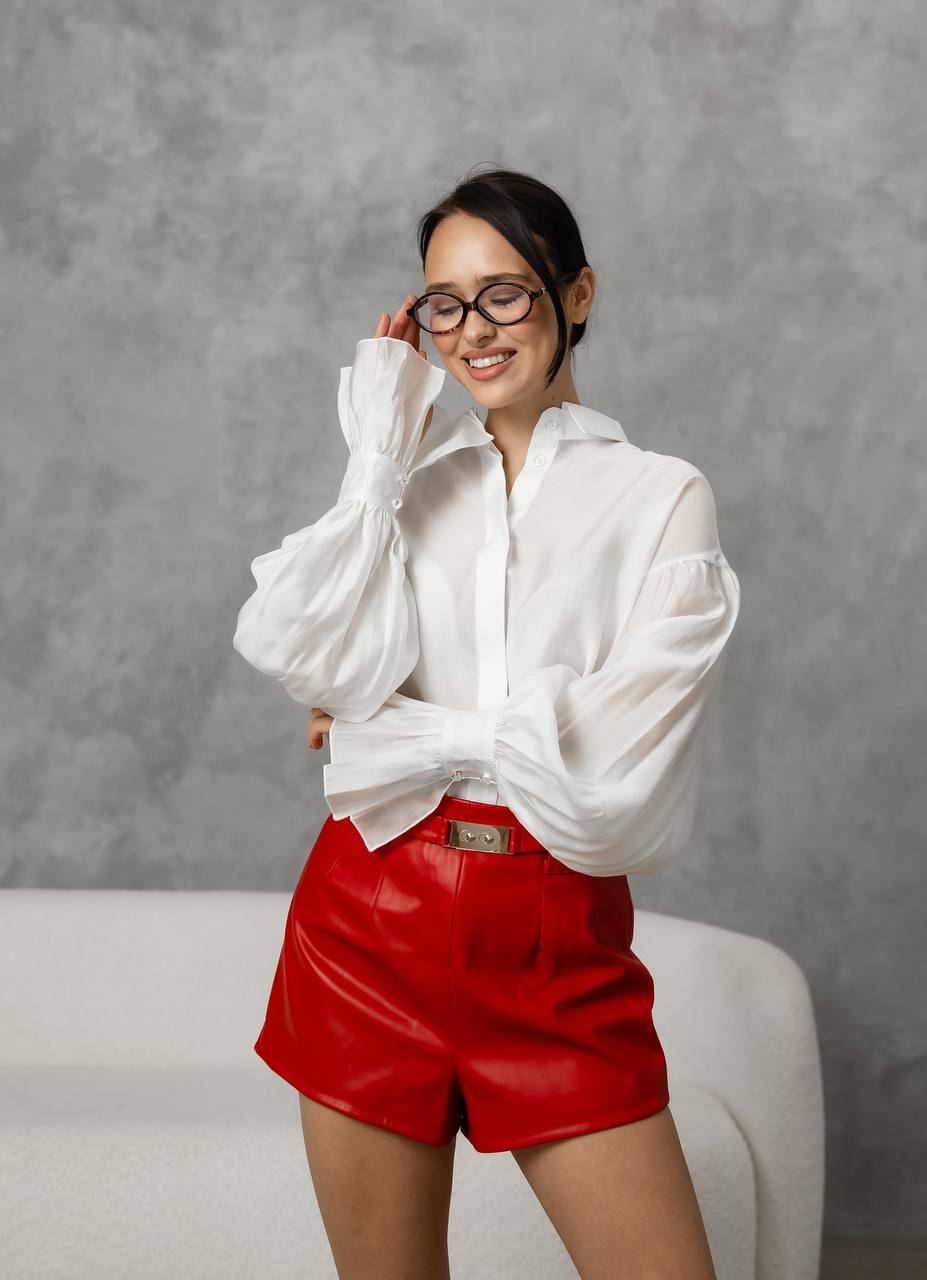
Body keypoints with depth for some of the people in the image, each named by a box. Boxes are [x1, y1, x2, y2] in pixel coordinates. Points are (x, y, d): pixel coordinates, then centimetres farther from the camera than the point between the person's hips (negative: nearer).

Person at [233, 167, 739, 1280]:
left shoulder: (660, 497, 2)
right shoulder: (409, 485, 13)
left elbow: (611, 766, -10)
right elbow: (340, 668, -6)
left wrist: (417, 739, -4)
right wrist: (381, 462, -2)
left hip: (559, 944, -2)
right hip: (375, 923, 3)